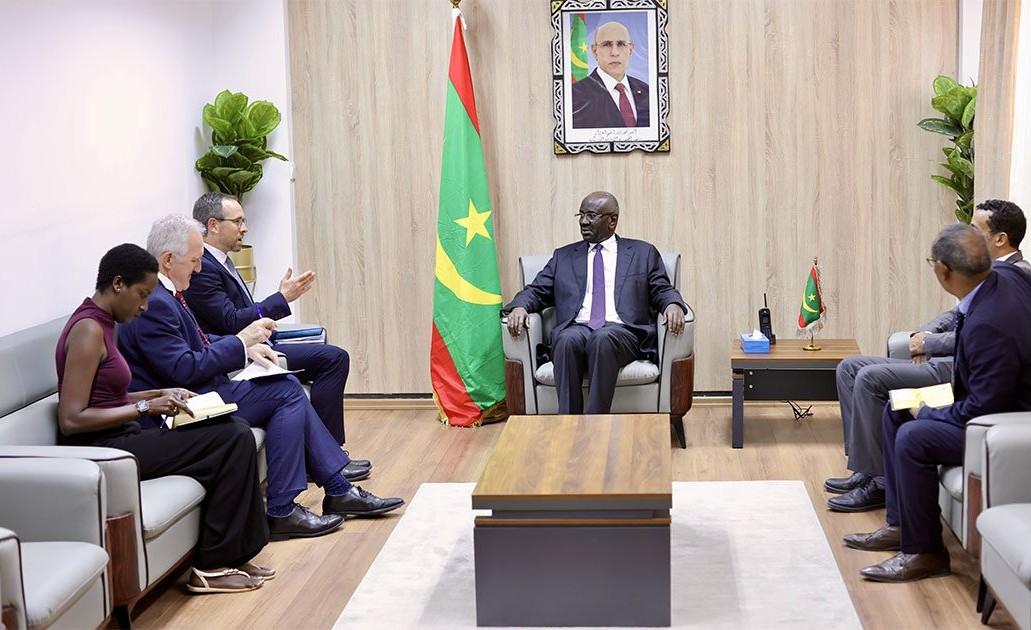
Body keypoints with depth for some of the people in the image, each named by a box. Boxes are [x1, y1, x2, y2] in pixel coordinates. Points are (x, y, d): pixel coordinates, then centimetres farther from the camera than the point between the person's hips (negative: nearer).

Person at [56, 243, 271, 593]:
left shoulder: (102, 324, 13)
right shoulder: (89, 330, -16)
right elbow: (71, 419, -22)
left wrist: (160, 394, 7)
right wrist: (146, 407, -19)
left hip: (118, 440, 10)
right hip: (102, 448, -10)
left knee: (235, 432, 1)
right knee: (234, 438, -13)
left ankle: (230, 555, 1)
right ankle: (210, 567, -7)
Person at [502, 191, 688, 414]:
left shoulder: (643, 253, 20)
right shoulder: (564, 256, 24)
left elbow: (662, 291, 13)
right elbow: (536, 291, 17)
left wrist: (673, 305, -12)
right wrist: (519, 307, -6)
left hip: (622, 331, -2)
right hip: (576, 327, 2)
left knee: (603, 338, -37)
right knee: (568, 339, -35)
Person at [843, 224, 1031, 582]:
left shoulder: (987, 325, -35)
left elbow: (982, 409, -28)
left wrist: (927, 414, -12)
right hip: (1002, 396, 11)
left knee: (913, 437, -23)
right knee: (896, 412, 12)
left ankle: (923, 551, -6)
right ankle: (900, 524, 19)